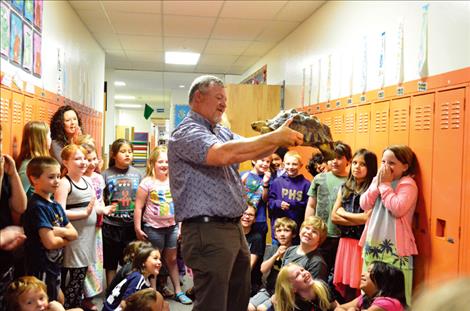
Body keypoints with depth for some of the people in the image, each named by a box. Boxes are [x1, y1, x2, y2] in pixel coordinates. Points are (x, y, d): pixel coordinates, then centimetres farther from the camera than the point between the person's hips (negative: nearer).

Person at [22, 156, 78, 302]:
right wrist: (66, 238, -6)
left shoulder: (56, 205, 7)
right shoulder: (37, 206, -19)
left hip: (55, 267, 9)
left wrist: (60, 231, -15)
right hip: (41, 270, -8)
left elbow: (74, 234, 5)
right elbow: (50, 242, -25)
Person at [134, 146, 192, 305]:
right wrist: (138, 229, -11)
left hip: (172, 226, 4)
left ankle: (178, 291, 25)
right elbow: (138, 207, -10)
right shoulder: (147, 183, -10)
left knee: (172, 259, 15)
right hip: (153, 228, -4)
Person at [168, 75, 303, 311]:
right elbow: (223, 154, -29)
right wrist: (275, 137, -24)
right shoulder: (186, 132, -11)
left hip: (234, 229, 9)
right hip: (207, 231, -9)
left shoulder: (222, 132, 17)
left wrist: (281, 137, -8)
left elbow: (256, 152, 12)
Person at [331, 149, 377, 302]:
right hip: (345, 241, 5)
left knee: (358, 286, -2)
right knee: (342, 284, 7)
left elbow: (368, 217, -15)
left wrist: (343, 213, -1)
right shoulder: (344, 188, 11)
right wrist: (357, 219, -8)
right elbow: (334, 216, 6)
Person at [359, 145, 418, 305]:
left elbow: (398, 209, -24)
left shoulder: (408, 184, -9)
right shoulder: (377, 180, 10)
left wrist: (385, 184, -14)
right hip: (373, 242, 7)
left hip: (394, 246, -7)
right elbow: (364, 205, 1)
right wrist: (378, 184, -7)